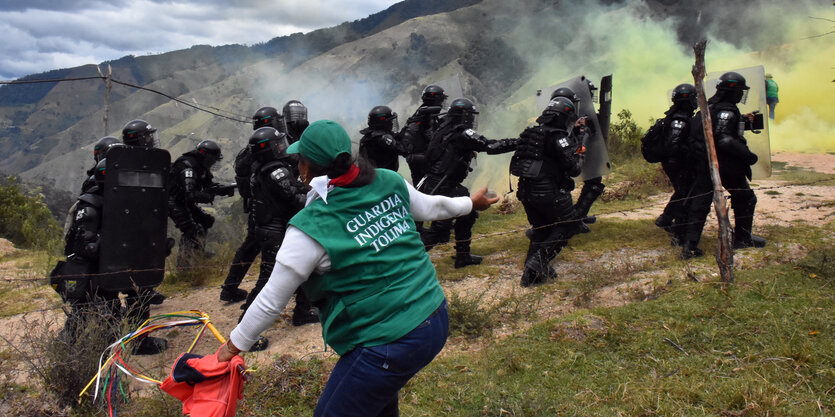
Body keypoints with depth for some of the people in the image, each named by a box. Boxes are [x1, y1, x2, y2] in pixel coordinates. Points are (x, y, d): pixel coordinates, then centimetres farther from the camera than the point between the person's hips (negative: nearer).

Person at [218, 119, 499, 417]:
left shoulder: (311, 227, -16)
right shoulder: (390, 182, 0)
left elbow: (271, 301, -7)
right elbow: (430, 207, 19)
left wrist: (234, 345, 8)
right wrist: (471, 202, 40)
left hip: (390, 345, -8)